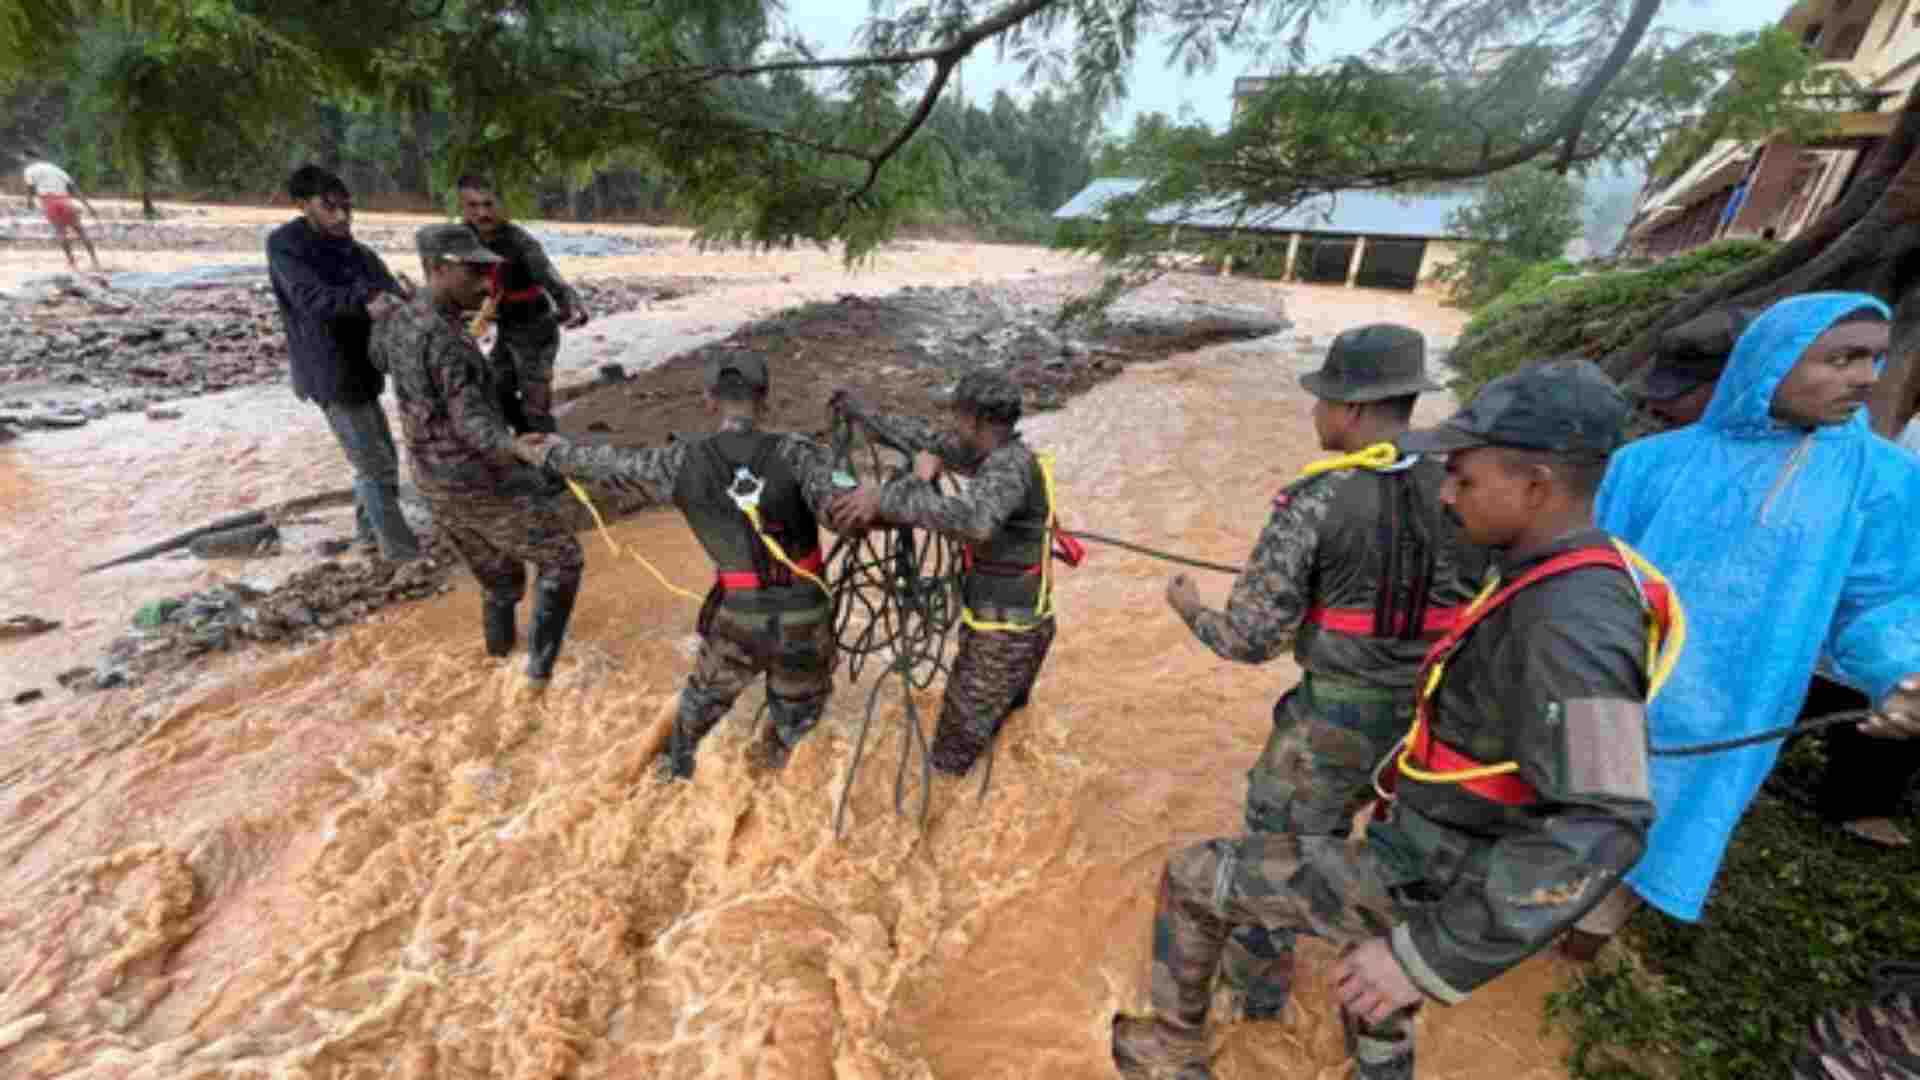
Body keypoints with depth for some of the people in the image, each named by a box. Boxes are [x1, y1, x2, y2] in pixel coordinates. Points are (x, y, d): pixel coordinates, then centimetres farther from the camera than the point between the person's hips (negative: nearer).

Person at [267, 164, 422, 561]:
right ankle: (397, 544, 8)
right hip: (331, 376, -7)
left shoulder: (361, 254, 10)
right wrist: (364, 302, -45)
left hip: (360, 372, 7)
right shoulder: (284, 244, -9)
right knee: (374, 465, -4)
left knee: (381, 458, 16)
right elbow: (312, 298, -26)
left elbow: (395, 298, -5)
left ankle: (370, 529, 33)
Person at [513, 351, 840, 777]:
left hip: (738, 619, 3)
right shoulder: (795, 453, -17)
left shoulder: (684, 461, -8)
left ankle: (677, 765, 56)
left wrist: (551, 454, 25)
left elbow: (612, 464, 9)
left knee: (707, 693, 34)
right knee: (799, 707, 29)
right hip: (805, 619, -3)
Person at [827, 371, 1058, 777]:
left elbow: (973, 520, -49)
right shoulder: (1000, 455, 3)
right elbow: (932, 441, 15)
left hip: (1005, 637, -10)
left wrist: (885, 496, -47)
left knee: (953, 754, 7)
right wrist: (865, 413, 20)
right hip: (1008, 625, 10)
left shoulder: (1012, 465, -27)